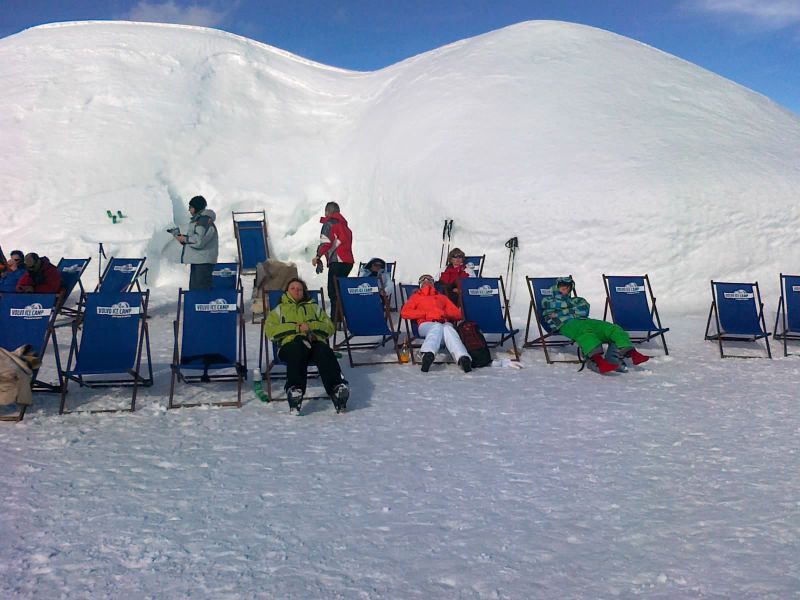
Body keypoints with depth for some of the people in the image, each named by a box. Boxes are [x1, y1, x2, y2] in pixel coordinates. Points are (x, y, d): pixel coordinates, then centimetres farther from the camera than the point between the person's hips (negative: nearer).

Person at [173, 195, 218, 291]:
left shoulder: (205, 221, -14)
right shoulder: (197, 220, 18)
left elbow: (199, 241, -22)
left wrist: (184, 239, -9)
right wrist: (181, 237, 7)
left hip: (203, 262, -11)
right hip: (196, 261, 11)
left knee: (202, 290, -10)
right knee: (193, 288, 14)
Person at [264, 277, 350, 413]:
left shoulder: (314, 307, 38)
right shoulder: (279, 309, 34)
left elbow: (330, 328, 20)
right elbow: (270, 331, 12)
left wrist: (310, 326, 1)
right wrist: (297, 328, 0)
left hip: (315, 341, 1)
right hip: (290, 343, -1)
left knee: (324, 351, -36)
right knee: (298, 350, -40)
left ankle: (338, 388, -56)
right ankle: (295, 390, -57)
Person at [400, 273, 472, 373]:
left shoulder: (442, 297, 37)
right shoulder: (416, 296, 31)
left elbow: (458, 314, 25)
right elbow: (404, 312, 13)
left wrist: (445, 314, 2)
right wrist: (426, 314, 0)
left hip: (445, 323, 2)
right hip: (426, 324, -1)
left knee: (448, 329, -37)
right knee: (438, 327, -39)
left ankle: (463, 358, -63)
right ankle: (428, 354, -68)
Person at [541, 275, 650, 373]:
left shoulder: (576, 300, 36)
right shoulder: (548, 300, 28)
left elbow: (584, 310, 12)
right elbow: (555, 305, 1)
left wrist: (560, 312, 4)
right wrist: (570, 305, 15)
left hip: (584, 321, 5)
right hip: (565, 324, -5)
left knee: (612, 328, -20)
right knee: (584, 330, -41)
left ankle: (633, 353, -39)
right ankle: (599, 361, -64)